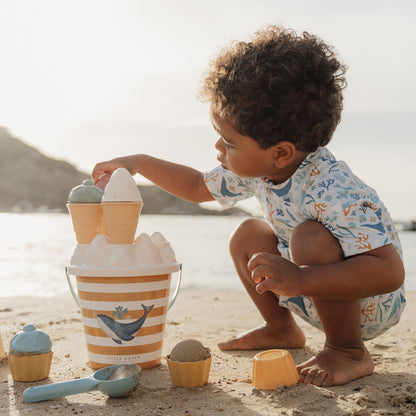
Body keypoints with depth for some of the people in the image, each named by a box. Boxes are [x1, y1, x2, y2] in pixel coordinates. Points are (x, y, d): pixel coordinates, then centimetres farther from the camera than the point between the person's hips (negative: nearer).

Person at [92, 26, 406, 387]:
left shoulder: (332, 193, -35)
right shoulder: (256, 166, -8)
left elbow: (391, 271, -42)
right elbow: (200, 187, 12)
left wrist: (299, 280, -52)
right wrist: (139, 163, 4)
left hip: (370, 305, -8)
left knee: (311, 237, -34)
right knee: (249, 235, 7)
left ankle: (349, 351, -14)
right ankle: (281, 330, 22)